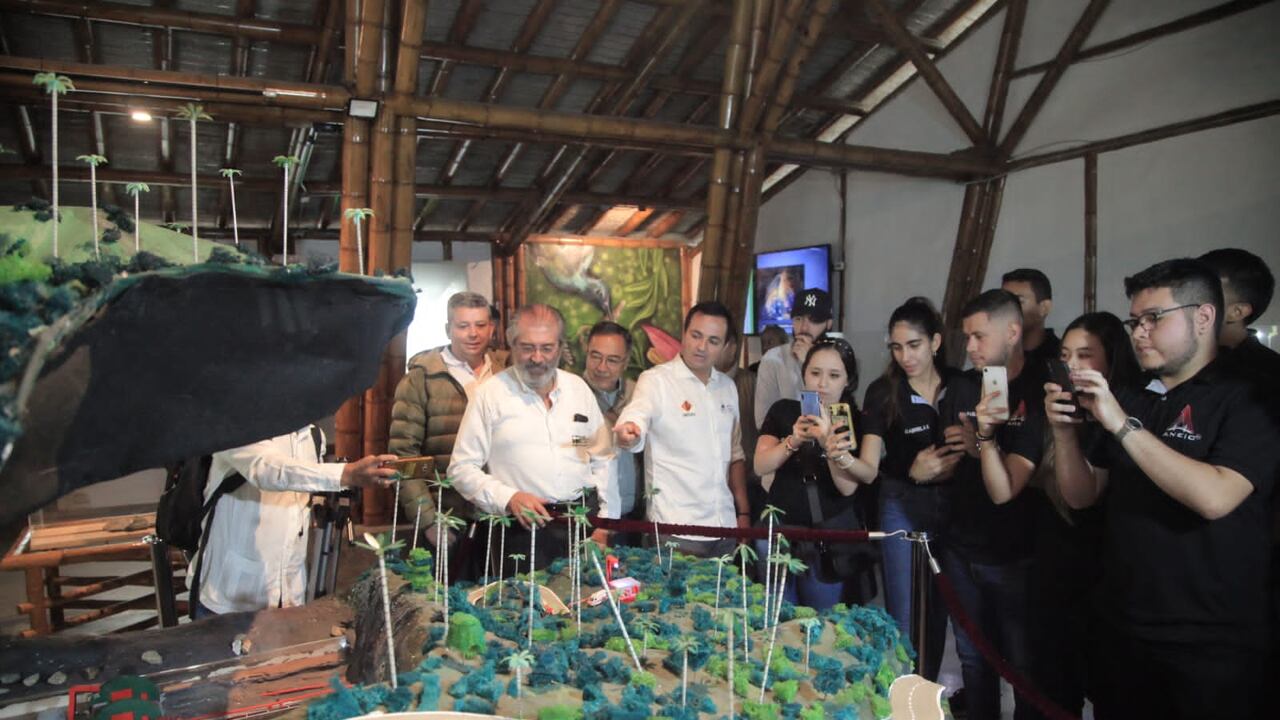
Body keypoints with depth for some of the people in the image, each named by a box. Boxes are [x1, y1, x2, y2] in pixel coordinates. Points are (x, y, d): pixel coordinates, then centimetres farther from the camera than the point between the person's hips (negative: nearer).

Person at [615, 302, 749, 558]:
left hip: (724, 527, 5)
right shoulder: (655, 380, -8)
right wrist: (628, 433, -50)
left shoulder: (727, 387, 10)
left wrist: (744, 513, 12)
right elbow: (635, 419, -27)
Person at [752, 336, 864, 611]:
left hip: (830, 536, -1)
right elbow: (760, 466, -7)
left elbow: (848, 487, -13)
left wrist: (829, 442, -28)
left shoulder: (854, 422, -3)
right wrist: (793, 441, -24)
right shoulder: (783, 411, 1)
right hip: (780, 528, 1)